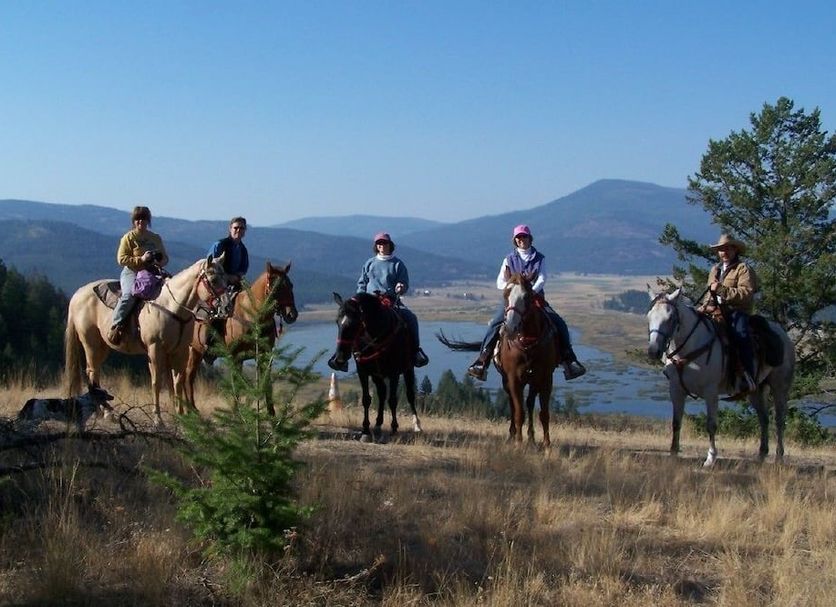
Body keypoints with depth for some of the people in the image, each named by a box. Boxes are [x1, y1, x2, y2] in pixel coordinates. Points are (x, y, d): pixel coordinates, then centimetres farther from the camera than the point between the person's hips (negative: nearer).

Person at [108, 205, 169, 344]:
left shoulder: (156, 238, 18)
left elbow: (165, 257, 24)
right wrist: (140, 259, -18)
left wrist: (161, 261, -2)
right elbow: (121, 259, -6)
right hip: (131, 272, -5)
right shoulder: (128, 237, 3)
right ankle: (116, 326, -32)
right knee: (130, 294, -34)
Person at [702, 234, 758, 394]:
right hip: (717, 312, 8)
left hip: (737, 311, -8)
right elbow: (710, 292, 31)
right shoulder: (714, 269, 22)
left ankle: (749, 378, -37)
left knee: (740, 334, -33)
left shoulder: (743, 268, -1)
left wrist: (722, 290, -21)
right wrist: (707, 305, 8)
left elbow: (746, 294, -14)